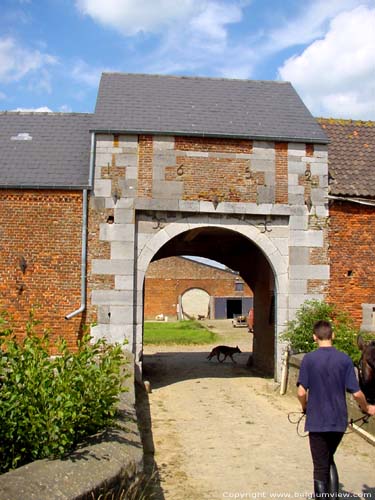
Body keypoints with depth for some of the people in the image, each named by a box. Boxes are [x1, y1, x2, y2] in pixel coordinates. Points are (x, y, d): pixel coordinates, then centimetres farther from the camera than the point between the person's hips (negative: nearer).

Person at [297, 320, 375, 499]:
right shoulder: (345, 359, -6)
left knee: (320, 467, 10)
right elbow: (356, 393, -8)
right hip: (339, 421, 3)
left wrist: (305, 407, 8)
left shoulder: (308, 359, -10)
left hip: (317, 422, -2)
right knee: (329, 460, 25)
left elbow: (301, 392, -13)